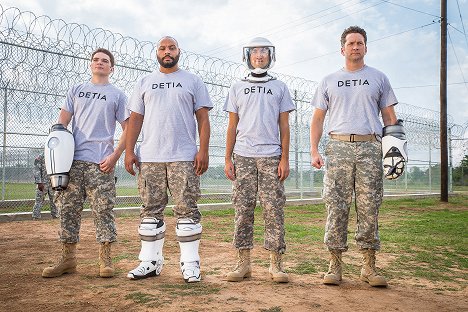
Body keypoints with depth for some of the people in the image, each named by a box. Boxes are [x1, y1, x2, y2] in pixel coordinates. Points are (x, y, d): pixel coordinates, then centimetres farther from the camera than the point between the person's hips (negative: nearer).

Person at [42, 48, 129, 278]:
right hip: (73, 159, 3)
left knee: (103, 210, -4)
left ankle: (105, 259, 4)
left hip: (101, 162, -3)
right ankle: (68, 259, 13)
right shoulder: (76, 91, 19)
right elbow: (62, 122, 13)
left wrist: (114, 156, -7)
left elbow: (128, 129, 4)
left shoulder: (117, 95, 10)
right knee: (68, 209, 4)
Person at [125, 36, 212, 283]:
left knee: (187, 209, -4)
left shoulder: (192, 81, 11)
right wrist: (129, 150, 2)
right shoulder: (144, 82, 17)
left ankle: (190, 264, 4)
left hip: (184, 158, -2)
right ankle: (150, 261, 14)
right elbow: (135, 119, 13)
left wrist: (203, 150, -8)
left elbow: (203, 119, 4)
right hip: (149, 158, 3)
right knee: (151, 210, 5)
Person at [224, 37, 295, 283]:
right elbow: (232, 126, 12)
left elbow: (284, 126, 8)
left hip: (271, 156, -1)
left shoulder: (279, 87, 13)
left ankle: (276, 264, 4)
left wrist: (285, 159, -2)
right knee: (243, 209, 0)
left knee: (274, 210, -3)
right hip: (243, 156, 1)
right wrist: (227, 159, 4)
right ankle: (243, 263, 8)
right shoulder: (237, 88, 16)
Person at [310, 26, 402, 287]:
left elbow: (390, 117, 14)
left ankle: (369, 266, 9)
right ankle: (335, 265, 5)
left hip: (370, 148, 0)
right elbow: (318, 118, 13)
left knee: (369, 208, 0)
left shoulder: (379, 78, 17)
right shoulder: (329, 81, 17)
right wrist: (314, 150, 1)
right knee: (336, 207, -2)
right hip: (338, 147, 0)